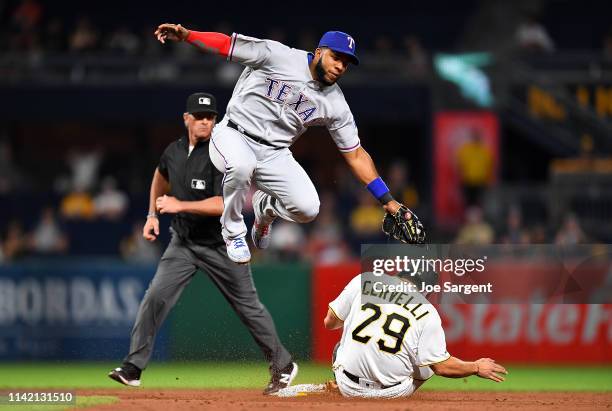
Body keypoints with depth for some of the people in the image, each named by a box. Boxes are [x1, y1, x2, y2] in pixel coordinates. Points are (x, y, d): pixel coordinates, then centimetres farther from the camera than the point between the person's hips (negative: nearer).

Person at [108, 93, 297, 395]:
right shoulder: (174, 152, 0)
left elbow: (224, 204, -29)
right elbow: (161, 176, 24)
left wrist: (180, 206, -31)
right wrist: (152, 215, 16)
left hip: (221, 246, -4)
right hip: (183, 243, 4)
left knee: (249, 307, 7)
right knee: (155, 298, -12)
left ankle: (282, 365, 24)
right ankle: (133, 367, -10)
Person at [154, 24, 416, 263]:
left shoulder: (335, 105, 0)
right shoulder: (277, 56, -12)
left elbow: (356, 155, 5)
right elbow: (225, 44, -14)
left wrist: (386, 199, -1)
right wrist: (186, 35, -31)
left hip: (274, 155, 4)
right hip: (233, 136, -4)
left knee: (307, 209, -18)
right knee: (242, 165, -40)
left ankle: (266, 207, 22)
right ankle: (233, 231, -9)